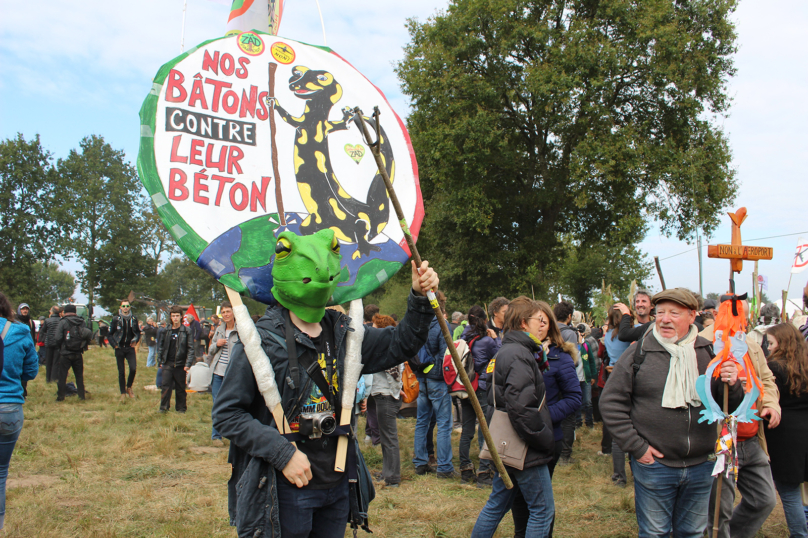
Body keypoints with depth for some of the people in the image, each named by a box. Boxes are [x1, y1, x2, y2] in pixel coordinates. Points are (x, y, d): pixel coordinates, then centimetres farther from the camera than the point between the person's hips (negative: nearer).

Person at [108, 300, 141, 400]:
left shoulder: (134, 318, 5)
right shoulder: (116, 319, -2)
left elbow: (138, 332, 16)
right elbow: (110, 334, 4)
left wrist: (135, 340, -1)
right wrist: (114, 345, -7)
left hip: (130, 348, 1)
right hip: (119, 348, -1)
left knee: (133, 369, -13)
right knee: (121, 372, 4)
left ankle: (129, 387, 11)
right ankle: (123, 393, 14)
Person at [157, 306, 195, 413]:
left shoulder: (187, 331, -2)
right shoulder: (167, 331, 7)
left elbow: (190, 348, -4)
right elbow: (161, 346, 14)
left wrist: (188, 363, -11)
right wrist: (160, 361, 8)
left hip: (180, 364, -2)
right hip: (167, 364, 2)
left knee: (180, 387, 7)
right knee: (166, 386, 0)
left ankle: (181, 407, 18)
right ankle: (164, 407, 10)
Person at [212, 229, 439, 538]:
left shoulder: (343, 334, 4)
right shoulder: (262, 341, -14)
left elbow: (399, 344, 12)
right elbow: (226, 414, -13)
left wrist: (420, 299, -4)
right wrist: (283, 453, -21)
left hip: (337, 487, 6)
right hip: (286, 491, -5)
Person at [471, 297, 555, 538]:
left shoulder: (506, 350, 14)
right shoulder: (519, 354, -18)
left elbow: (493, 398, 21)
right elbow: (521, 408, -26)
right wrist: (546, 441, -17)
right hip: (526, 451, -10)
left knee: (497, 504, 18)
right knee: (543, 510, 2)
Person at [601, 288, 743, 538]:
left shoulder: (709, 352, 1)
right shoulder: (638, 353, -8)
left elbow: (730, 404, 7)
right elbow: (611, 403, -6)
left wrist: (731, 385, -16)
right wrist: (636, 447, -10)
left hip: (701, 466, 3)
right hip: (653, 463, -3)